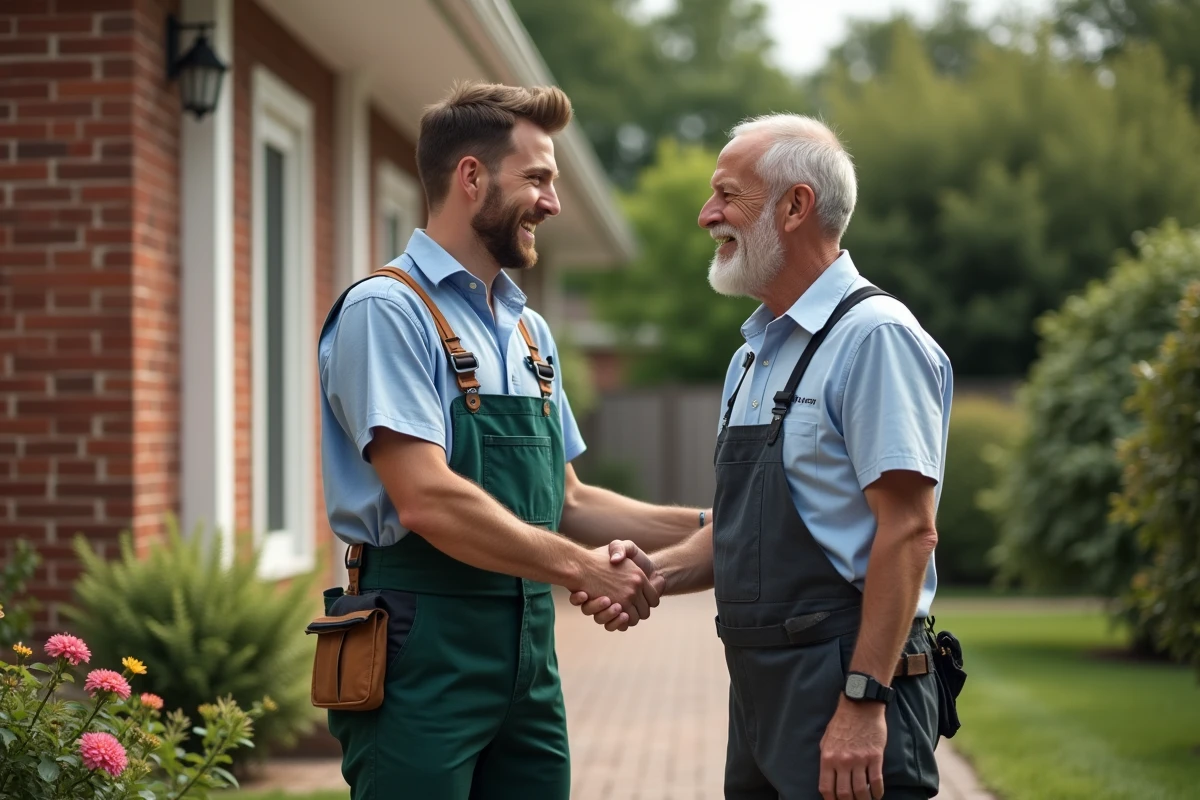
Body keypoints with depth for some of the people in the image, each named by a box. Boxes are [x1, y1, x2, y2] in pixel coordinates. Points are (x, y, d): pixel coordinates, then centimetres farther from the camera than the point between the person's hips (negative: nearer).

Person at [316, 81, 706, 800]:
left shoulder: (532, 333, 16)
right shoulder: (387, 311, -10)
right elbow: (428, 500, -20)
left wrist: (703, 526, 11)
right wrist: (582, 568, -14)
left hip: (529, 657, 8)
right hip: (424, 653, -7)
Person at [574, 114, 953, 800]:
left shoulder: (875, 337, -12)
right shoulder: (753, 357, 17)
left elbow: (908, 530, -18)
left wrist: (863, 700, -22)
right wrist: (654, 571, 6)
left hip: (844, 692, -9)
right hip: (760, 692, 9)